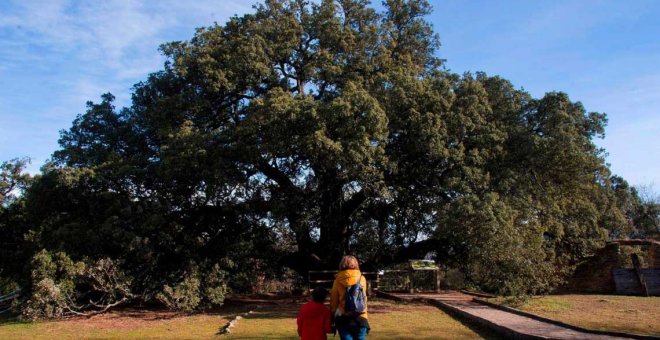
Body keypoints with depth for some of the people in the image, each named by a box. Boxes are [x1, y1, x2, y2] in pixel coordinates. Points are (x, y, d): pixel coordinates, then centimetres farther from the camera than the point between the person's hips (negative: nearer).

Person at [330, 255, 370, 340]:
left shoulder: (338, 280, 0)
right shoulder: (362, 279, 2)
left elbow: (333, 301, 3)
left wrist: (333, 316, 11)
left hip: (342, 318, 0)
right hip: (360, 317, 0)